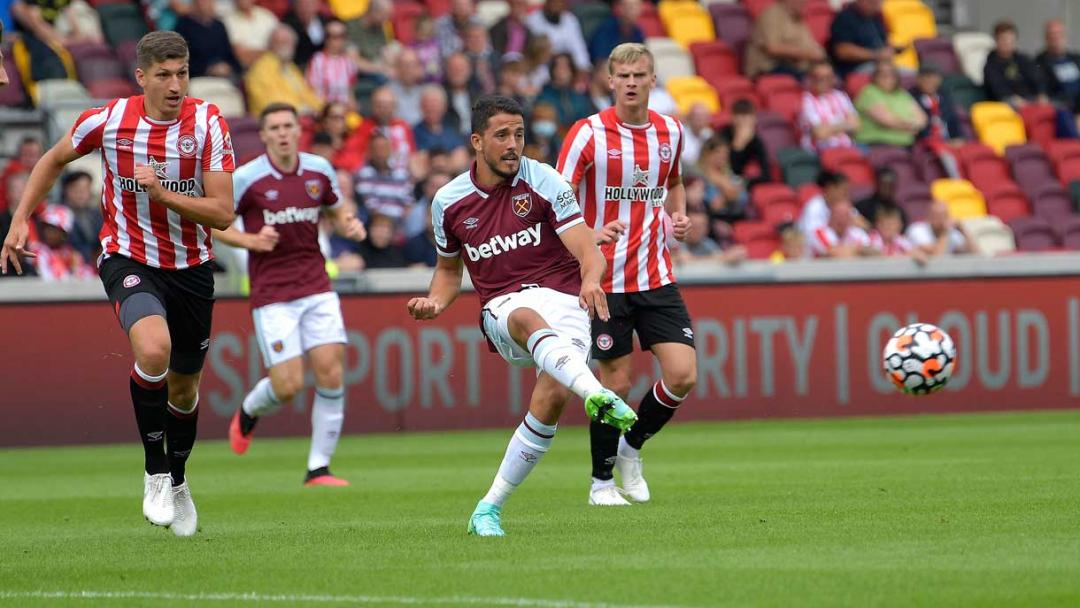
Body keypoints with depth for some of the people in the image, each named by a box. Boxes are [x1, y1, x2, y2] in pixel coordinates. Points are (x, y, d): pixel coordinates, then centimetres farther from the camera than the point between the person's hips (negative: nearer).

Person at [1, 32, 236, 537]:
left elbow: (222, 214, -15)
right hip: (129, 261, -2)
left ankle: (177, 482, 42)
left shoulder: (207, 124, -13)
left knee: (183, 387, 15)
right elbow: (54, 160, 10)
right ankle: (155, 472, -13)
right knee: (153, 349, -31)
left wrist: (162, 192, -26)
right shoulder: (107, 121, -11)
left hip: (191, 267, 2)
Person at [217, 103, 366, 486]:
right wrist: (251, 241, -17)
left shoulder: (319, 170, 4)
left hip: (316, 288, 4)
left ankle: (319, 469, 2)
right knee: (288, 385, -9)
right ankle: (249, 412, 28)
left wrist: (350, 226, -2)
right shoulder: (247, 178, -8)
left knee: (331, 372, -9)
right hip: (272, 293, -4)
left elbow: (336, 211, 20)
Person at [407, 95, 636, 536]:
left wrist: (591, 280, -30)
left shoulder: (544, 182, -2)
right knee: (530, 319, -39)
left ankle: (490, 507, -9)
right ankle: (597, 394, -67)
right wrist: (434, 302, 3)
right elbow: (449, 268, 25)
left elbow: (589, 253, -7)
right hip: (502, 307, 1)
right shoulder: (449, 202, 8)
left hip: (562, 298, 0)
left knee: (553, 396, -26)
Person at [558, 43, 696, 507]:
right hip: (605, 277, -4)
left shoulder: (670, 132, 5)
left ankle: (632, 447, 19)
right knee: (616, 382, -2)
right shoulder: (588, 134, -9)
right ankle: (601, 481, 17)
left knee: (682, 374, -6)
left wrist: (679, 215, 3)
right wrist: (590, 234, -28)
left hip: (656, 276, 4)